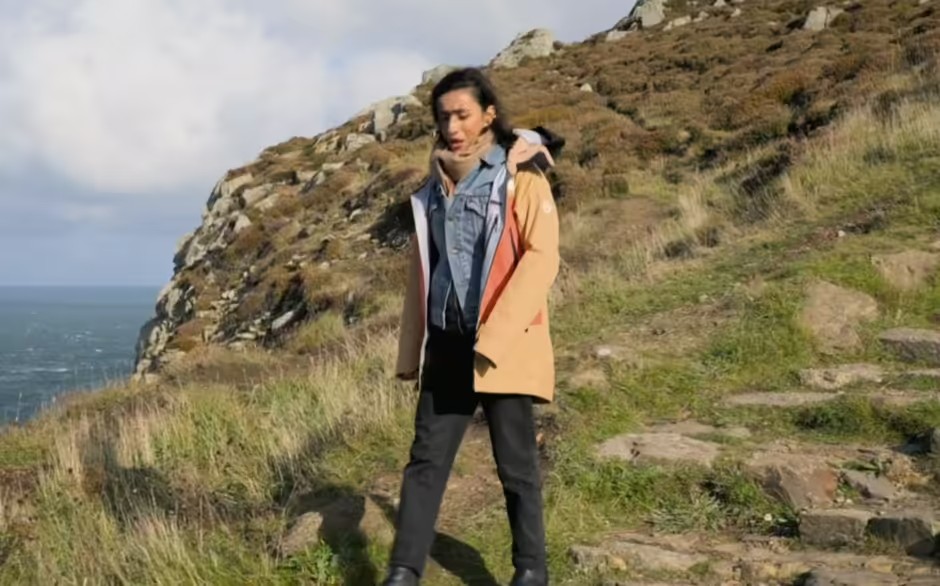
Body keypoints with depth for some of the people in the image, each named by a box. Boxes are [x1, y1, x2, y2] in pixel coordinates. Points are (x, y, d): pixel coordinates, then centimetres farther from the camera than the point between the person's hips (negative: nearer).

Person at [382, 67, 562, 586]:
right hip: (447, 344, 5)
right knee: (426, 460, 3)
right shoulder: (436, 185, 13)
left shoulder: (522, 177, -4)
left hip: (503, 346, -5)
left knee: (515, 463, 5)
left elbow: (541, 258, -13)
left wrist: (494, 338, -19)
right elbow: (421, 267, 15)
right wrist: (412, 347, 11)